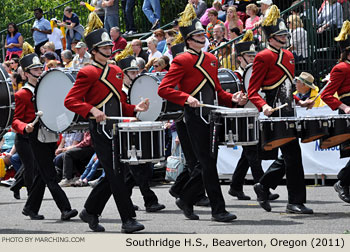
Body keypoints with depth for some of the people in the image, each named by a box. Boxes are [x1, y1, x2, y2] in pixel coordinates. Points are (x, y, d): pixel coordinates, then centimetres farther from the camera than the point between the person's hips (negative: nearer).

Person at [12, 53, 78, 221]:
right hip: (36, 139, -7)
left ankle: (30, 208, 23)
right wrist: (25, 127, -27)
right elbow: (16, 121, -5)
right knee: (49, 176, -10)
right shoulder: (22, 95, -3)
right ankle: (65, 209, -15)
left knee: (42, 175, 12)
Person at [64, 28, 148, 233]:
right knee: (115, 174, -9)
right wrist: (92, 110, -27)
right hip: (100, 130, -8)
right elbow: (70, 101, -12)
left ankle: (90, 212, 23)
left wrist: (135, 109, 5)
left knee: (114, 175, 9)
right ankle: (128, 220, -8)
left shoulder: (117, 72, 17)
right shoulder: (88, 73, -6)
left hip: (116, 129, 8)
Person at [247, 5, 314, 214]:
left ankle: (263, 186, 27)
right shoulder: (263, 57, -8)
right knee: (293, 154, -10)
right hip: (275, 114, -9)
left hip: (288, 112, 9)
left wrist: (299, 102, 13)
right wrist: (264, 106, -27)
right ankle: (296, 202, -5)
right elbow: (253, 91, -10)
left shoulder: (288, 56, 17)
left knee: (289, 155, 11)